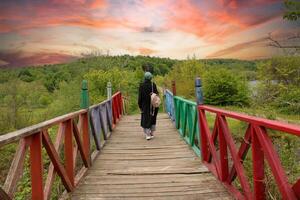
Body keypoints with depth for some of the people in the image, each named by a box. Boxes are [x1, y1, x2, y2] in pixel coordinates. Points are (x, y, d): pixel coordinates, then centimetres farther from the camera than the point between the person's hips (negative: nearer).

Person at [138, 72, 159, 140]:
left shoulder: (142, 85, -10)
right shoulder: (153, 85, -6)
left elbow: (140, 97, -8)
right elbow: (157, 94, -5)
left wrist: (140, 106, 0)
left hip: (145, 105, -2)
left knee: (146, 119, 6)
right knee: (153, 118, 16)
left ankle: (147, 135, -1)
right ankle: (152, 133, 23)